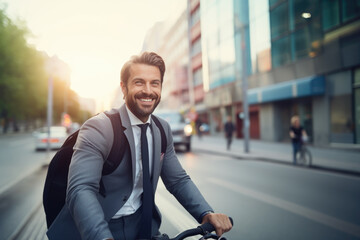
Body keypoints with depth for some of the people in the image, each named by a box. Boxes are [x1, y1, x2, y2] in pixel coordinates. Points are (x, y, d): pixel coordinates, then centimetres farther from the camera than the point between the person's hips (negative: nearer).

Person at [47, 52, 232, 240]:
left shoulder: (163, 130, 2)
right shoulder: (97, 128, -17)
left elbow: (178, 180, 2)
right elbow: (81, 190, -27)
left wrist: (206, 214, -15)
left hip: (142, 224, 4)